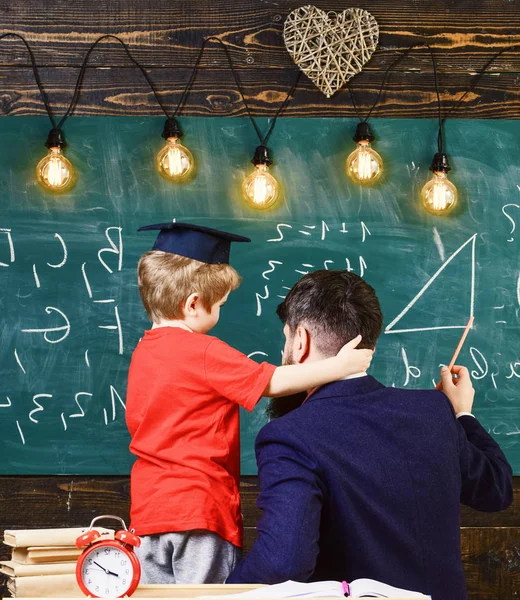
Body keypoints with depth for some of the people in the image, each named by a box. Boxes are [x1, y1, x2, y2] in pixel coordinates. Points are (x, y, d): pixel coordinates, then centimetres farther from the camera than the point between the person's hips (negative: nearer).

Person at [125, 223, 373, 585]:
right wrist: (338, 366, -13)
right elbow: (273, 382, -17)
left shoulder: (143, 352, 10)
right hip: (200, 509, -8)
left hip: (150, 508, 8)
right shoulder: (202, 352, -14)